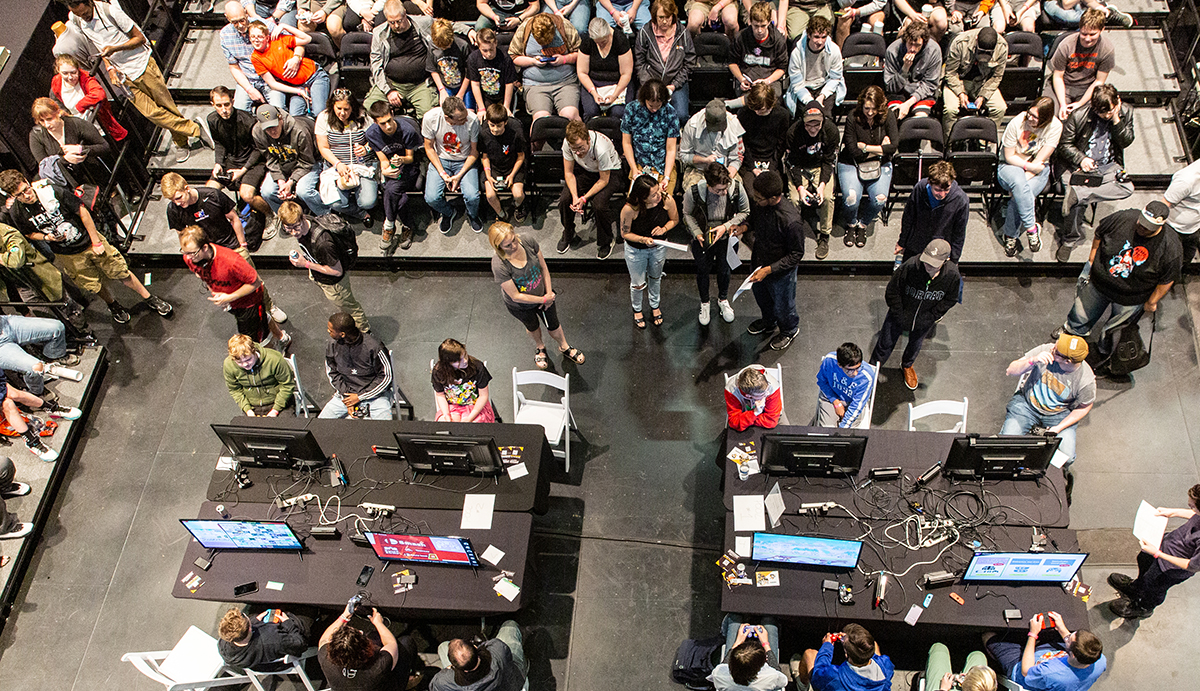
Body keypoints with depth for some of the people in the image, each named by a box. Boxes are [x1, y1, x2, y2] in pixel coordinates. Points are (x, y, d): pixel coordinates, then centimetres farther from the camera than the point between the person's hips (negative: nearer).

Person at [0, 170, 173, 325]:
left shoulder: (53, 192, -21)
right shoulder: (17, 213, -15)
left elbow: (82, 212, -11)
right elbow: (29, 234, 5)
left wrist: (96, 241, -10)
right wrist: (47, 237, -18)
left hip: (88, 240, -1)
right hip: (67, 255, 1)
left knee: (121, 272, 5)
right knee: (94, 285, 13)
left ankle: (149, 298, 25)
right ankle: (112, 304, 44)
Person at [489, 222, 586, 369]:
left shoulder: (528, 242, -27)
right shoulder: (499, 266, -39)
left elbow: (543, 267, -10)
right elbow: (516, 296, -30)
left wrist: (549, 293, -11)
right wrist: (544, 299, -22)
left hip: (542, 294, 3)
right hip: (520, 306, -3)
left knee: (553, 325, 24)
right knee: (532, 327, 29)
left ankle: (564, 347, 56)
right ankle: (540, 347, 63)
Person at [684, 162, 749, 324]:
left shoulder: (737, 187, -28)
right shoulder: (693, 191, -31)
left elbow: (745, 212, -10)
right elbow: (688, 214, -9)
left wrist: (726, 226, -22)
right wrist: (697, 233, -19)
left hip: (726, 238, 1)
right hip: (703, 239, -1)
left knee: (724, 270, 23)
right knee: (703, 270, 20)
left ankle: (723, 299, 53)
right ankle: (704, 303, 48)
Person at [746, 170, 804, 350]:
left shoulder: (791, 220, -37)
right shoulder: (759, 205, -19)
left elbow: (796, 254, -25)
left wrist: (769, 269, -29)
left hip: (781, 272, -6)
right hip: (758, 263, 6)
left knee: (782, 305, 21)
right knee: (760, 295, 32)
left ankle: (789, 330, 53)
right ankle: (768, 322, 63)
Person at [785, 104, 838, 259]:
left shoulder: (830, 130, -18)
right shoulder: (794, 132, -22)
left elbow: (829, 161, -8)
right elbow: (792, 163, -12)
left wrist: (822, 184, -22)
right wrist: (800, 187, -23)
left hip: (821, 168, 1)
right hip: (798, 169, -1)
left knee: (827, 197, -25)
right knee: (794, 198, -26)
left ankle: (824, 236, -5)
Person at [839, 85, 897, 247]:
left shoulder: (888, 116, -7)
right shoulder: (853, 119, -13)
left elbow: (893, 147, -12)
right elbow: (853, 151, -14)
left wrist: (865, 147, -14)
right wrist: (879, 149, -8)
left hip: (880, 165, 2)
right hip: (851, 164, -2)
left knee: (880, 198, -25)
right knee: (851, 197, -29)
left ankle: (863, 224, 7)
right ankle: (851, 224, 6)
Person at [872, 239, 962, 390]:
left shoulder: (953, 275, -28)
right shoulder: (910, 266, -35)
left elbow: (950, 300, -7)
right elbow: (892, 291, -19)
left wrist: (931, 317, -11)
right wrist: (900, 314, -15)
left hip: (925, 320, 2)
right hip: (900, 314, -2)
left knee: (915, 345, 28)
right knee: (886, 344, 15)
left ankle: (907, 366, 59)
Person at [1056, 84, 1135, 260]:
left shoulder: (1126, 112, 0)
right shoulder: (1078, 115, -9)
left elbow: (1126, 142, -3)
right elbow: (1065, 144, -2)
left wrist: (1116, 120, -16)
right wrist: (1081, 159, -19)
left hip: (1108, 166, 3)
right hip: (1080, 165, -3)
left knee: (1127, 187, -28)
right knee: (1077, 205, -27)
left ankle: (1077, 195, -33)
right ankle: (1069, 240, -5)